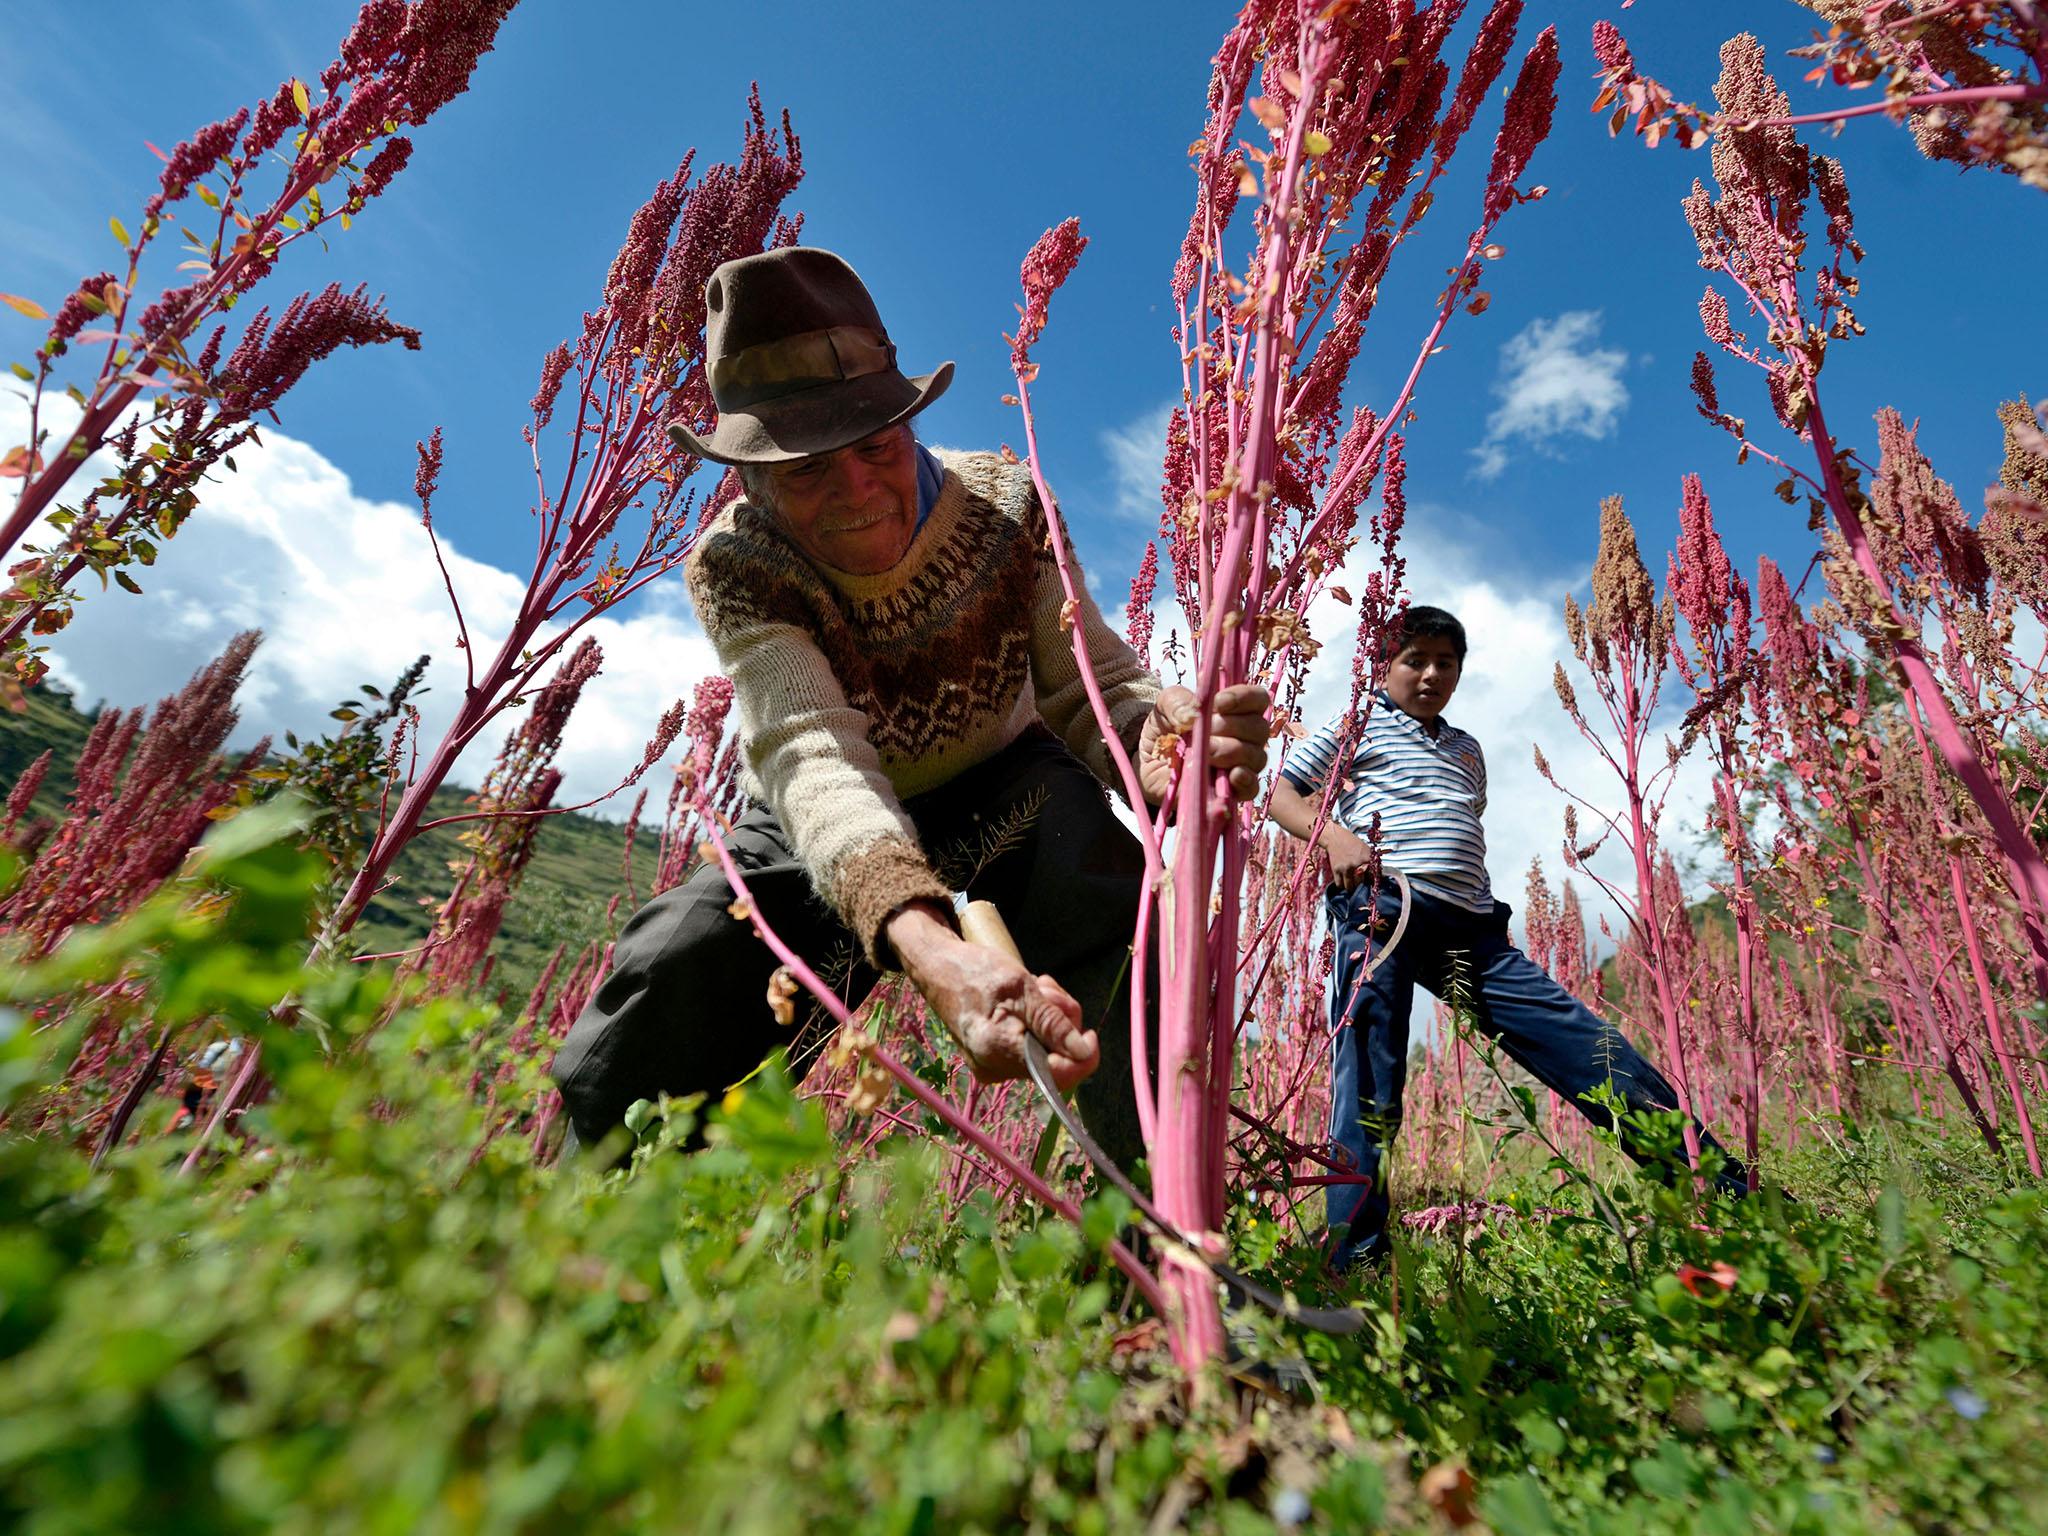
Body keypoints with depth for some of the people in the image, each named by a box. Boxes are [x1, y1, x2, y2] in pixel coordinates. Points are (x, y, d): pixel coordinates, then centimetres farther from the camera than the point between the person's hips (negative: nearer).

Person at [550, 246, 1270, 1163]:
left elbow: (1093, 684, -22)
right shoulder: (735, 566, -25)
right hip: (822, 829, 0)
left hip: (1001, 786, 1)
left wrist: (1153, 734, -49)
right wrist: (928, 944, -61)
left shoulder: (1005, 506, -20)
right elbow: (814, 756, -41)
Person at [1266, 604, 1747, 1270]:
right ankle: (1353, 1259, -2)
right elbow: (1281, 792, 5)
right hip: (1382, 906, -5)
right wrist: (1334, 835, -14)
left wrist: (1484, 904, 18)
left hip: (1471, 925, 6)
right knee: (1371, 1084, -9)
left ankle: (1727, 1188, 14)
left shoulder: (1467, 750, 29)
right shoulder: (1355, 726, 11)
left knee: (1593, 1049, 2)